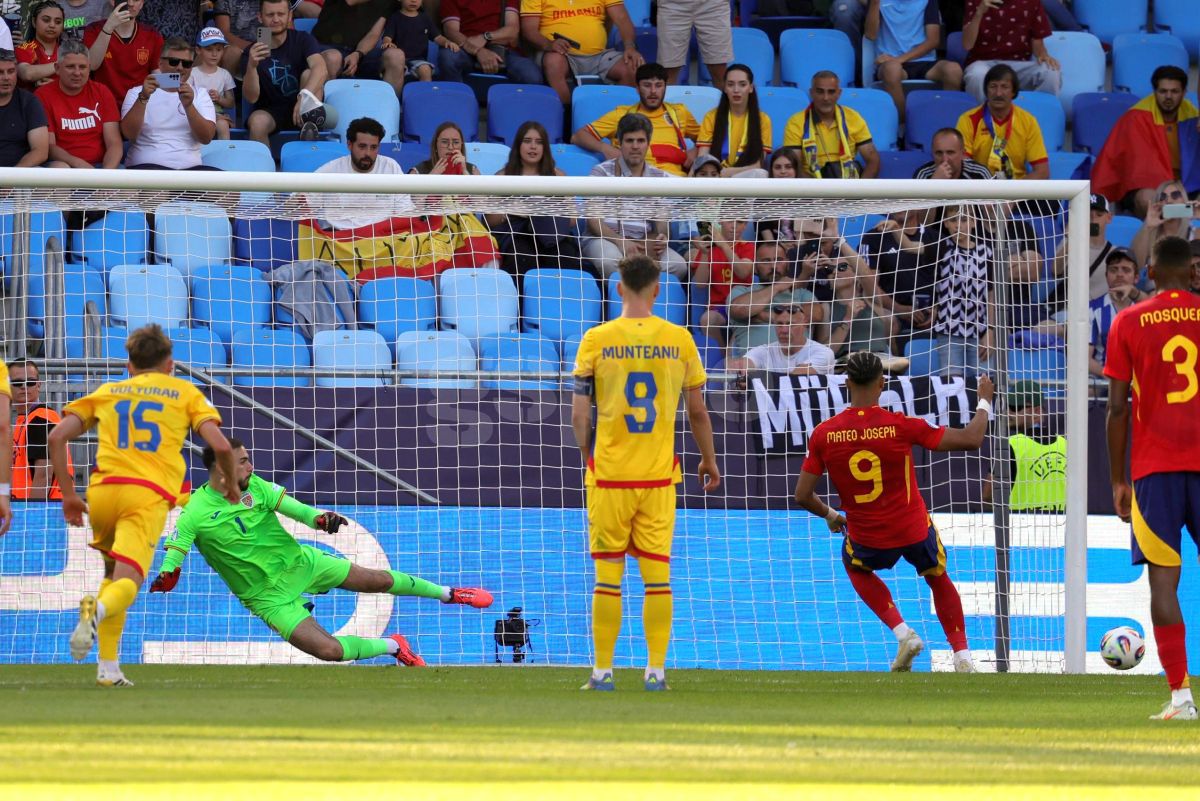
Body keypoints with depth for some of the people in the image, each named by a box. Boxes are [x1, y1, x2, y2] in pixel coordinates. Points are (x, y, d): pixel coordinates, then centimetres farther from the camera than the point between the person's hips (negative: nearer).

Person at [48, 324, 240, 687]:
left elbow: (57, 437, 13)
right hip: (150, 495, -3)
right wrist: (231, 486, 24)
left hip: (102, 491, 3)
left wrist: (68, 494, 19)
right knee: (127, 583, -12)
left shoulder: (107, 392, 25)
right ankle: (98, 610, -48)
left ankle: (108, 666, 12)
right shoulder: (184, 392, 20)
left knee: (114, 573, 24)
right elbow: (220, 445, 6)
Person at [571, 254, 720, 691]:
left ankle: (603, 671, 6)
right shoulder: (679, 340, 0)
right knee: (657, 573, 6)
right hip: (659, 475, 1)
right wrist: (709, 461, 21)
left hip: (609, 473, -1)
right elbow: (697, 411, 7)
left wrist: (588, 456, 14)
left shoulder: (596, 339, -4)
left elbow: (579, 415, -4)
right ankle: (656, 670, 5)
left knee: (608, 576, 4)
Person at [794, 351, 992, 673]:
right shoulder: (901, 426, -17)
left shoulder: (824, 434, -12)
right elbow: (971, 440, -11)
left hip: (867, 541, 0)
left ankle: (902, 632, 17)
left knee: (855, 567, 35)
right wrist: (984, 400, 8)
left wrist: (831, 516, 16)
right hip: (916, 532, 0)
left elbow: (803, 496, -5)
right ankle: (962, 656, 22)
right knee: (938, 579, 30)